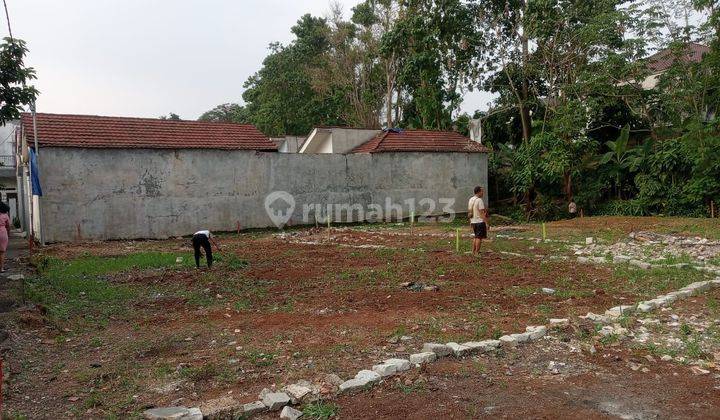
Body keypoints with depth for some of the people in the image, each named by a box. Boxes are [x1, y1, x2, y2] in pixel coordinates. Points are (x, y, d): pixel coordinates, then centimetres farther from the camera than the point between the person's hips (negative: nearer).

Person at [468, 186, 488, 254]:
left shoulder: (470, 200, 10)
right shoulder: (479, 200, -15)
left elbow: (469, 211, 15)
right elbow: (482, 213, -18)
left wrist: (470, 221, 22)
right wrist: (486, 222, -16)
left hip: (473, 222, 8)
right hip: (480, 221, -8)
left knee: (475, 236, 17)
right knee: (479, 237, -2)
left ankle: (473, 251, 21)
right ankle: (477, 252, -1)